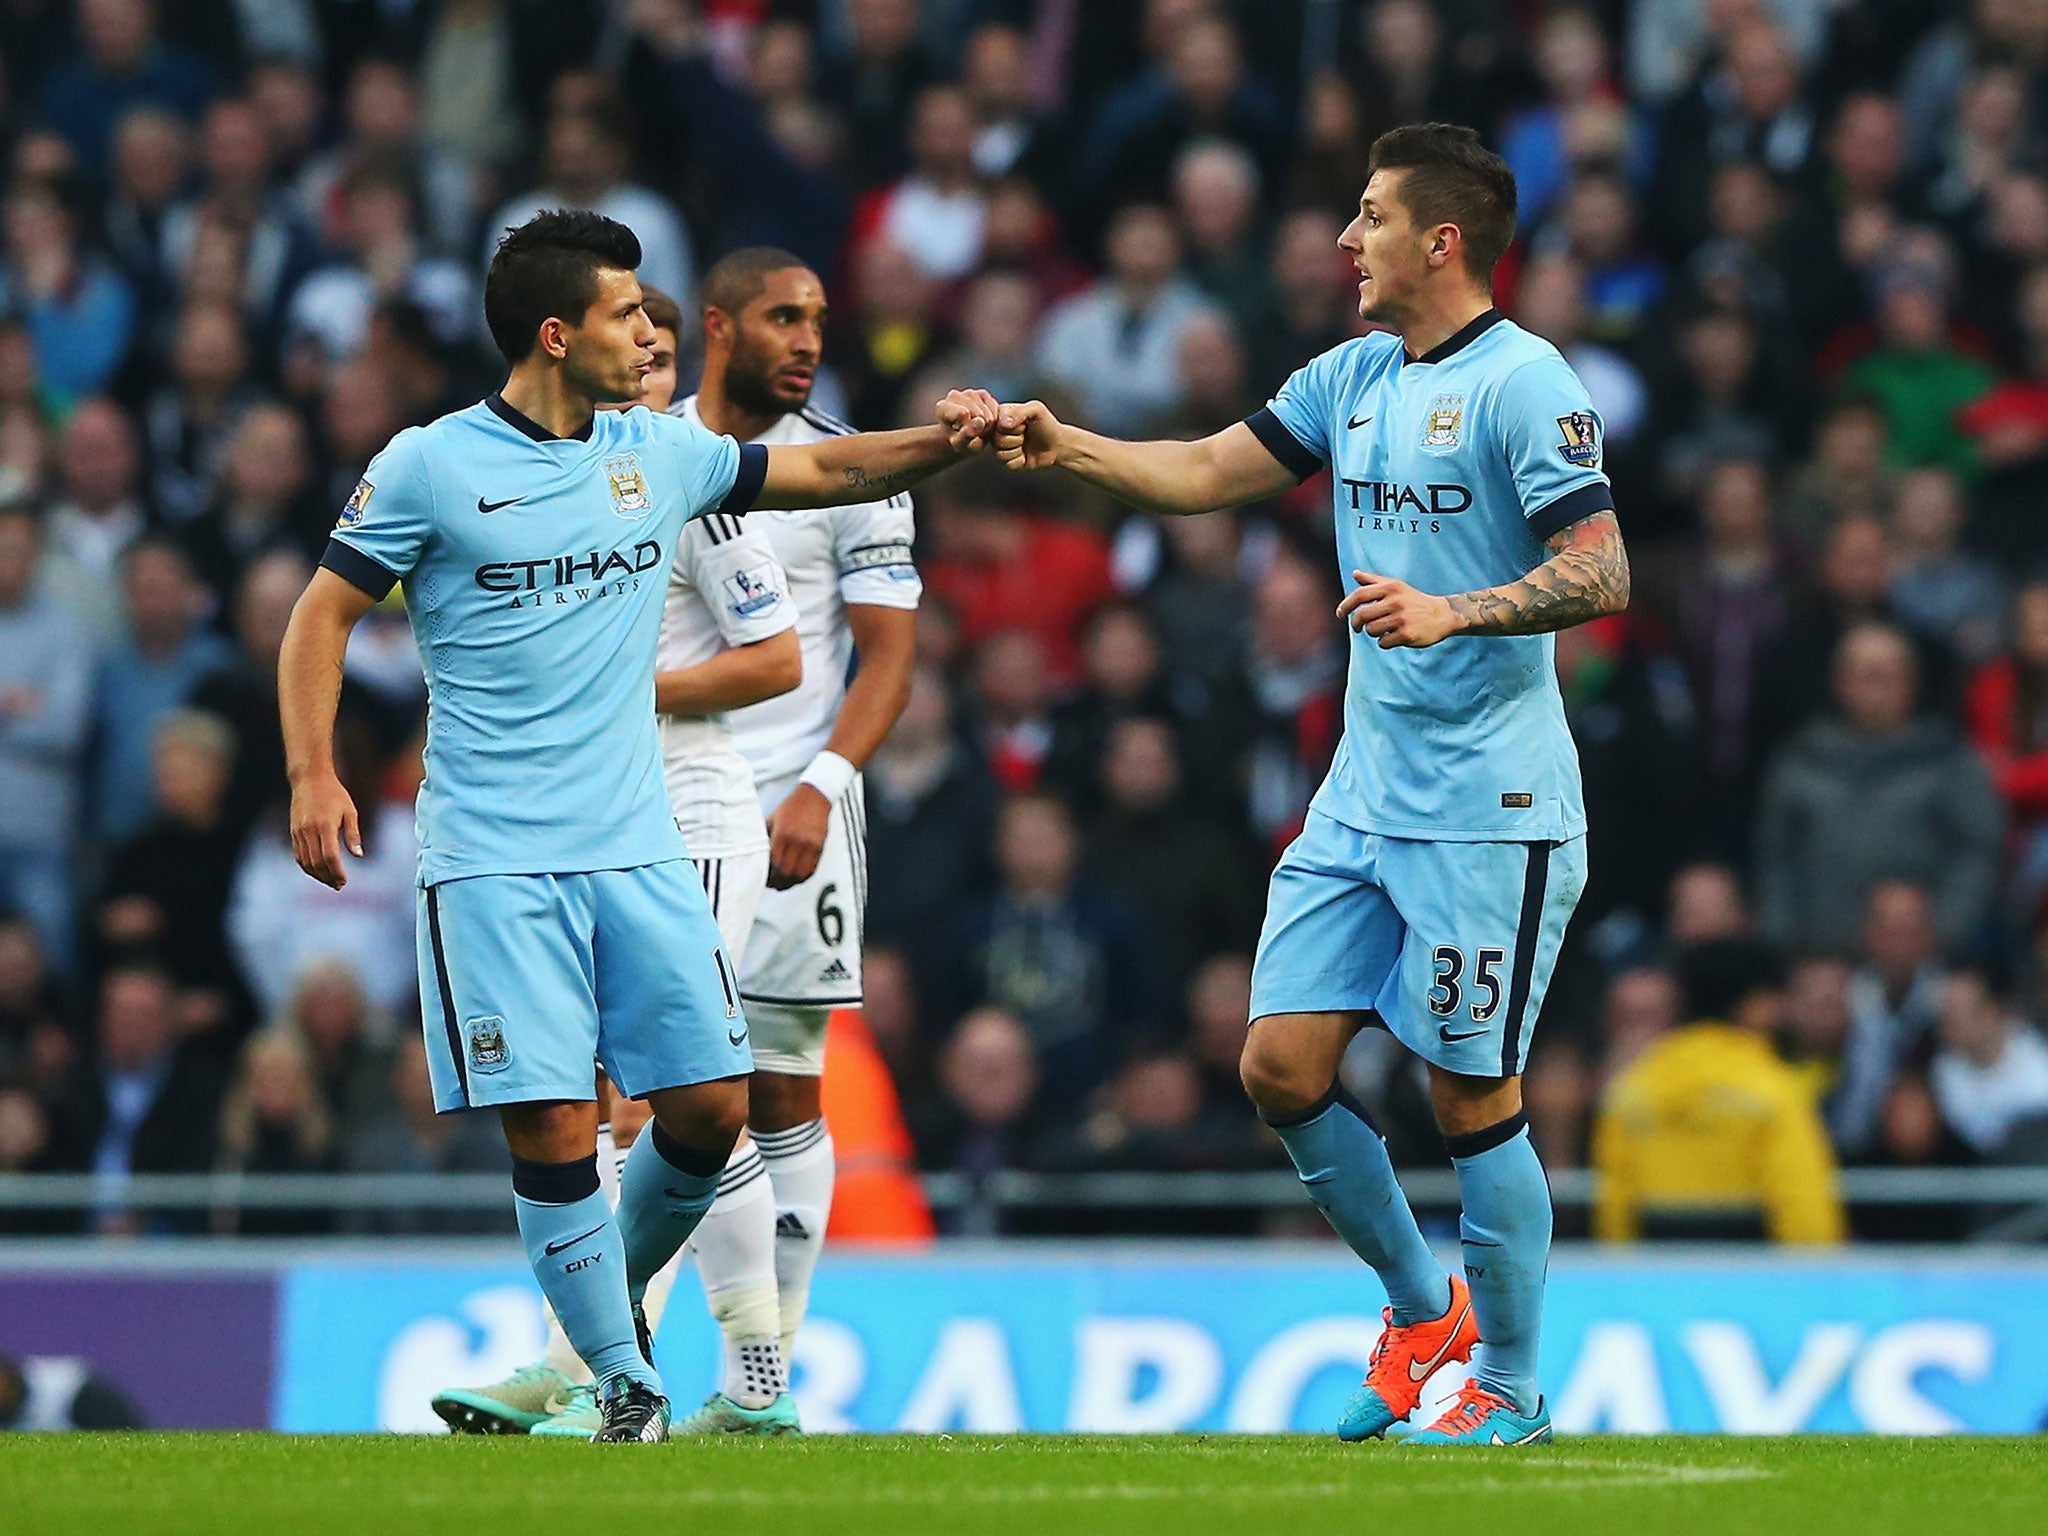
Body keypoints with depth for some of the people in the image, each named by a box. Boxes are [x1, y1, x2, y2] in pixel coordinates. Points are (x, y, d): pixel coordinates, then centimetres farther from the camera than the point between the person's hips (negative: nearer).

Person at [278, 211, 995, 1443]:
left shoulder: (660, 454, 8)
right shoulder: (434, 466, -5)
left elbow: (826, 471, 19)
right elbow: (324, 614, 0)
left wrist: (945, 441, 2)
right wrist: (314, 777, -11)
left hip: (638, 846, 5)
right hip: (494, 863, -5)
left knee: (712, 1106, -1)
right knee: (554, 1130, -11)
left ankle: (616, 1289, 26)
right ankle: (625, 1385, 2)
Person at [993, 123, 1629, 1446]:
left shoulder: (1522, 382, -12)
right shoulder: (1355, 377, 12)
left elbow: (1602, 573, -18)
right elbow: (1208, 473, 18)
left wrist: (1454, 612, -29)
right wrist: (1067, 446, 4)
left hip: (1489, 812, -8)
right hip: (1364, 797, 8)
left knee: (1471, 1092, -4)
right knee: (1283, 1065, 3)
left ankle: (1512, 1389, 9)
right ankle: (1423, 1311, 22)